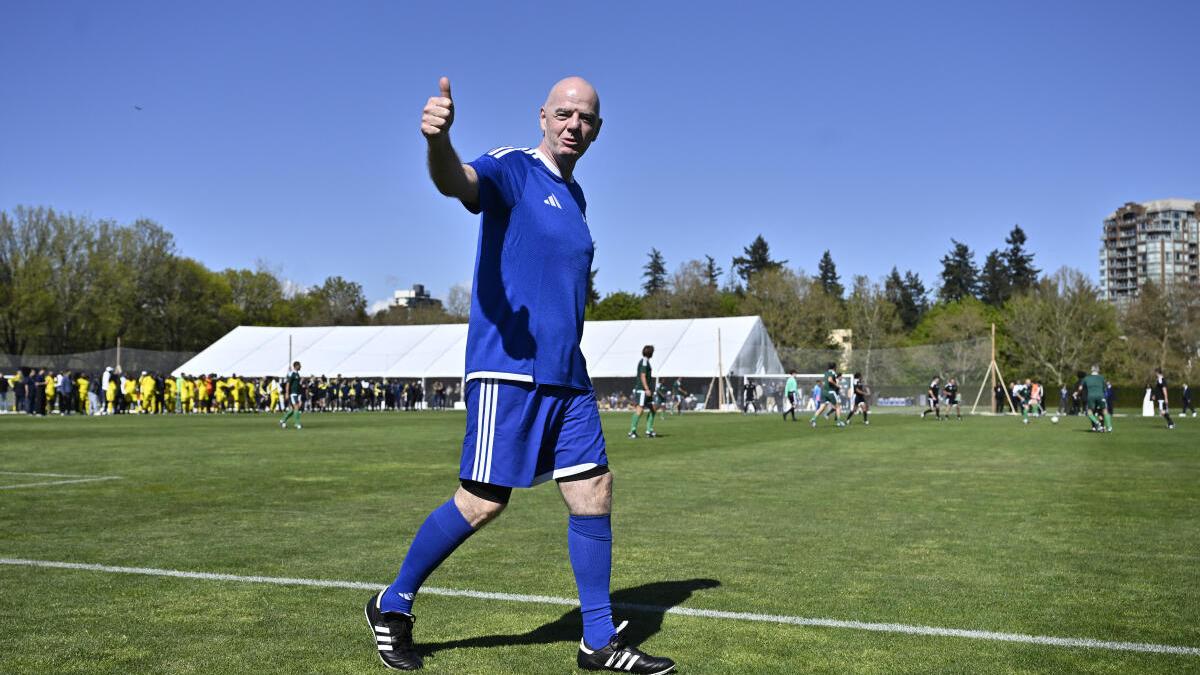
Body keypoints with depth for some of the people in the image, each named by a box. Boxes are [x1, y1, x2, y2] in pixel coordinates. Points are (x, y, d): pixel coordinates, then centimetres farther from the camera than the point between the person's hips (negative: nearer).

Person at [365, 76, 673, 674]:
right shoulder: (512, 169, -4)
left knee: (593, 493, 4)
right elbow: (456, 182, -28)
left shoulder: (575, 195, 19)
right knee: (483, 502, -6)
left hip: (567, 376, 8)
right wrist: (438, 139, -49)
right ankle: (392, 606, 16)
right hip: (508, 368, -8)